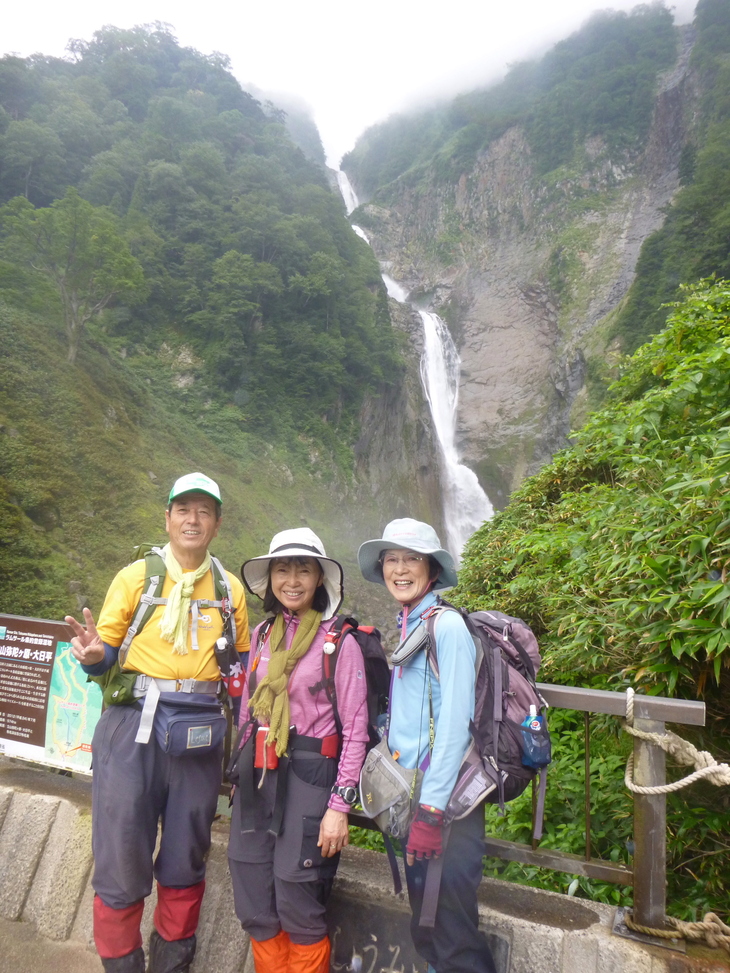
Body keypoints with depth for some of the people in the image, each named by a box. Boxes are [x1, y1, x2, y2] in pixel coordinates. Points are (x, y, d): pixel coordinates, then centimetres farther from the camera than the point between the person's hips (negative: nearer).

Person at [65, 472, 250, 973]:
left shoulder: (231, 589, 10)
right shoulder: (135, 576, 4)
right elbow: (106, 648, 3)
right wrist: (94, 654, -18)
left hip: (200, 732, 2)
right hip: (134, 723, -2)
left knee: (186, 857, 12)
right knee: (122, 852, 2)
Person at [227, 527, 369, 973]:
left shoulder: (339, 641, -9)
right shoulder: (262, 635, 7)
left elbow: (355, 730, -9)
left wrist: (339, 806, -12)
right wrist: (244, 775, 14)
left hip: (309, 774, -5)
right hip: (257, 774, 5)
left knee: (297, 904, 1)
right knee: (254, 906, 11)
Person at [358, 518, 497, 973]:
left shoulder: (447, 626, -13)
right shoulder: (402, 629, 10)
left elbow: (454, 720, -17)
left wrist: (431, 810, -18)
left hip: (447, 795, -7)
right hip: (409, 790, 7)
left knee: (451, 918, 1)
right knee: (423, 920, 17)